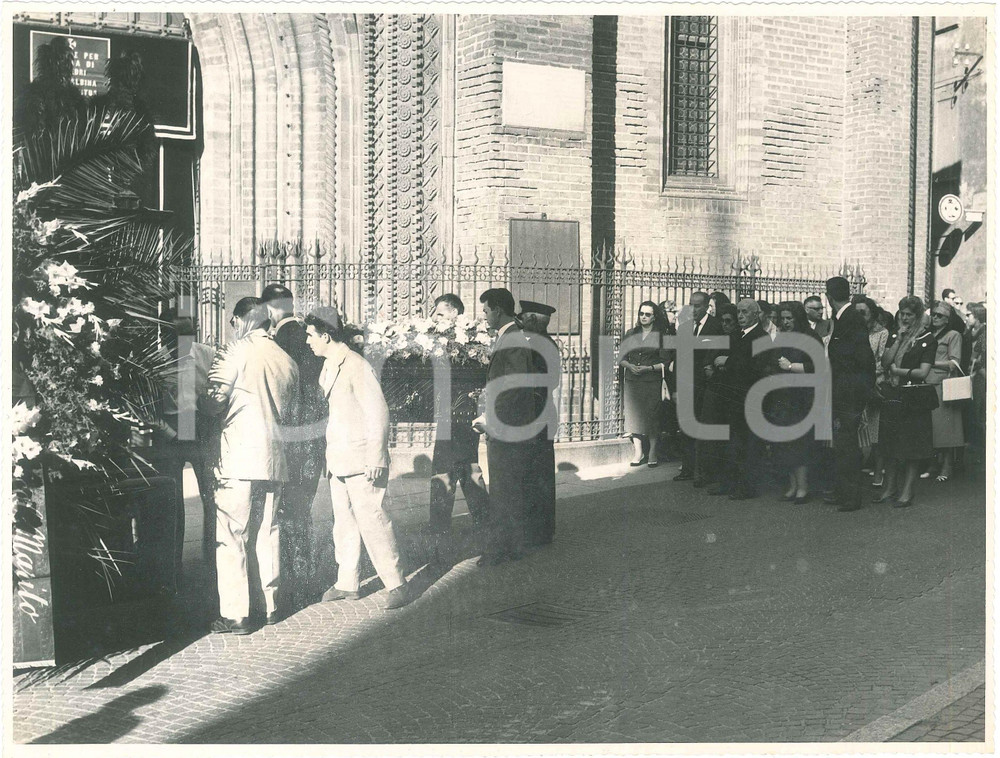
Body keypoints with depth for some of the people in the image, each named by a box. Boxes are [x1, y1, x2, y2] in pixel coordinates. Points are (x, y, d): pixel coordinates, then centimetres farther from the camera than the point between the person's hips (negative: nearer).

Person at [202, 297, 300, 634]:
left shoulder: (237, 352, -6)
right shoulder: (287, 361, 12)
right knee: (269, 531, 15)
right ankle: (272, 604, 21)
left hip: (239, 457, -6)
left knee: (231, 536, -2)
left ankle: (235, 614, -3)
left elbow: (214, 402, -9)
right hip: (273, 458, 6)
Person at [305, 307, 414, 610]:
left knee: (372, 522, -8)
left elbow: (378, 414, -16)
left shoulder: (357, 367, -14)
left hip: (362, 463, -9)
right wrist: (329, 457, 18)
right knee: (343, 524, 12)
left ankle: (397, 585, -1)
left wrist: (375, 460, -18)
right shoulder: (329, 366, 13)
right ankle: (347, 584, 21)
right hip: (338, 461, 9)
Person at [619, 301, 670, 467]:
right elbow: (621, 358, 11)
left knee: (652, 416, -4)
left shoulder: (661, 335, 2)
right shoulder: (630, 333, 12)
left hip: (652, 382, -3)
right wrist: (630, 366, -8)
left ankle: (652, 454, 3)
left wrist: (649, 368, -15)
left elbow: (665, 363, -2)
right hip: (632, 382, 3)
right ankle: (639, 453, 10)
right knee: (635, 416, 2)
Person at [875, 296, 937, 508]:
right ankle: (890, 488, 17)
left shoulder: (927, 339, -3)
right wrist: (899, 339, -6)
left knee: (911, 447, -1)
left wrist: (897, 370, -4)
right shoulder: (894, 335, 12)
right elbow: (884, 362, -1)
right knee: (891, 445, 9)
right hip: (892, 395, 5)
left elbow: (923, 372, -10)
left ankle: (907, 491, 4)